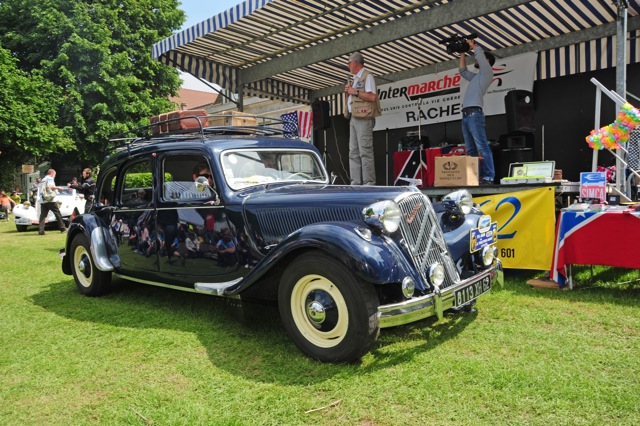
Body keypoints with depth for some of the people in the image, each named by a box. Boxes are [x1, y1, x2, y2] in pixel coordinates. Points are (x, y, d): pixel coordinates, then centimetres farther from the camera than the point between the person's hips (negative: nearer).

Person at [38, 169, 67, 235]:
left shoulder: (43, 180, 25)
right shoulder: (50, 178, 0)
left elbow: (40, 189, 25)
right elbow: (50, 186, -17)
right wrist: (58, 187, -2)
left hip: (42, 200, 7)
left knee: (43, 215, 0)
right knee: (57, 213, 2)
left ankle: (40, 230, -10)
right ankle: (62, 228, 5)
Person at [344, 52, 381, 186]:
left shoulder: (367, 76, -2)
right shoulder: (355, 79, 25)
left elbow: (372, 96, -15)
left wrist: (355, 92, -11)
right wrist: (348, 91, 11)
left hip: (364, 118, -9)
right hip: (353, 118, 9)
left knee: (365, 152, -12)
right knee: (353, 152, 5)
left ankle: (369, 183, -13)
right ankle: (355, 182, 6)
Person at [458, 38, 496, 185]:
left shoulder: (487, 72, 5)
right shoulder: (476, 76, 29)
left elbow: (479, 53, -2)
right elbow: (463, 71, 40)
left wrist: (472, 44, 14)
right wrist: (462, 53, 35)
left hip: (474, 114, -9)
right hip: (466, 115, 9)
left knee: (482, 147, -14)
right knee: (471, 150, 5)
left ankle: (488, 177, -18)